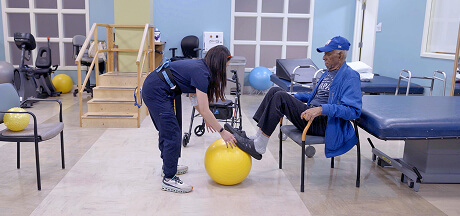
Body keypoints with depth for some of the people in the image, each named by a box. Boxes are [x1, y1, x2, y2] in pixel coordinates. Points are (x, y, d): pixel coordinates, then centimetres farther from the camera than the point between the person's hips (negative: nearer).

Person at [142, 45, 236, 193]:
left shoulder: (200, 67, 9)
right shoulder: (201, 73, -19)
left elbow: (194, 98, 18)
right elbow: (204, 110, -20)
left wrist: (206, 118, 20)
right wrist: (222, 132, -14)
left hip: (154, 89, 10)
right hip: (156, 92, -10)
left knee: (166, 130, 21)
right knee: (172, 134, -8)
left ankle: (169, 166, 37)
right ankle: (169, 179, 0)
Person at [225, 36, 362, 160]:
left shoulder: (350, 77, -9)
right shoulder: (329, 72, 21)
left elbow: (353, 110, -21)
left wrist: (322, 109, -31)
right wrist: (292, 97, 22)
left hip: (323, 124, -9)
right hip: (310, 113, 9)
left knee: (280, 97, -23)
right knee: (275, 91, -1)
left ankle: (258, 147, -19)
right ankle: (255, 139, -8)